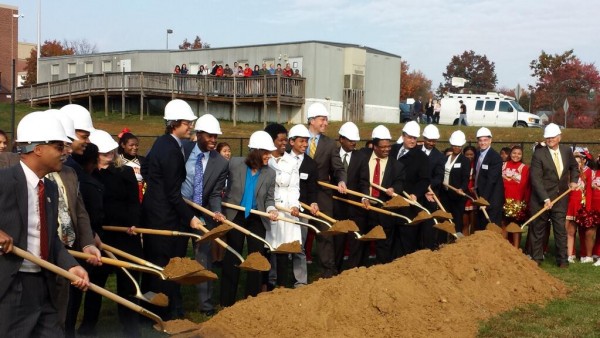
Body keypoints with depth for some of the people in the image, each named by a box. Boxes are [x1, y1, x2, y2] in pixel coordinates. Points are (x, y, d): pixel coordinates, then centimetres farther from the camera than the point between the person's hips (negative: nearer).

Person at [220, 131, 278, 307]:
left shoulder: (270, 173, -7)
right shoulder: (235, 164, -11)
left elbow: (269, 198, -1)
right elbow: (224, 188, -1)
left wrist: (271, 209, -20)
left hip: (257, 219, 2)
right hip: (235, 216, -1)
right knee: (232, 258, 6)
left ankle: (252, 299, 20)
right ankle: (227, 302, 16)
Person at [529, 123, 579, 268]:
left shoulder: (567, 151, 2)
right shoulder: (539, 154, -12)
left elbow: (574, 167, 22)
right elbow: (536, 178, -17)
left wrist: (574, 180, 3)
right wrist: (545, 199, -23)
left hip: (560, 197, 3)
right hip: (541, 198, -3)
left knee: (561, 229, 5)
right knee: (538, 229, 6)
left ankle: (562, 259, 13)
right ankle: (536, 258, 17)